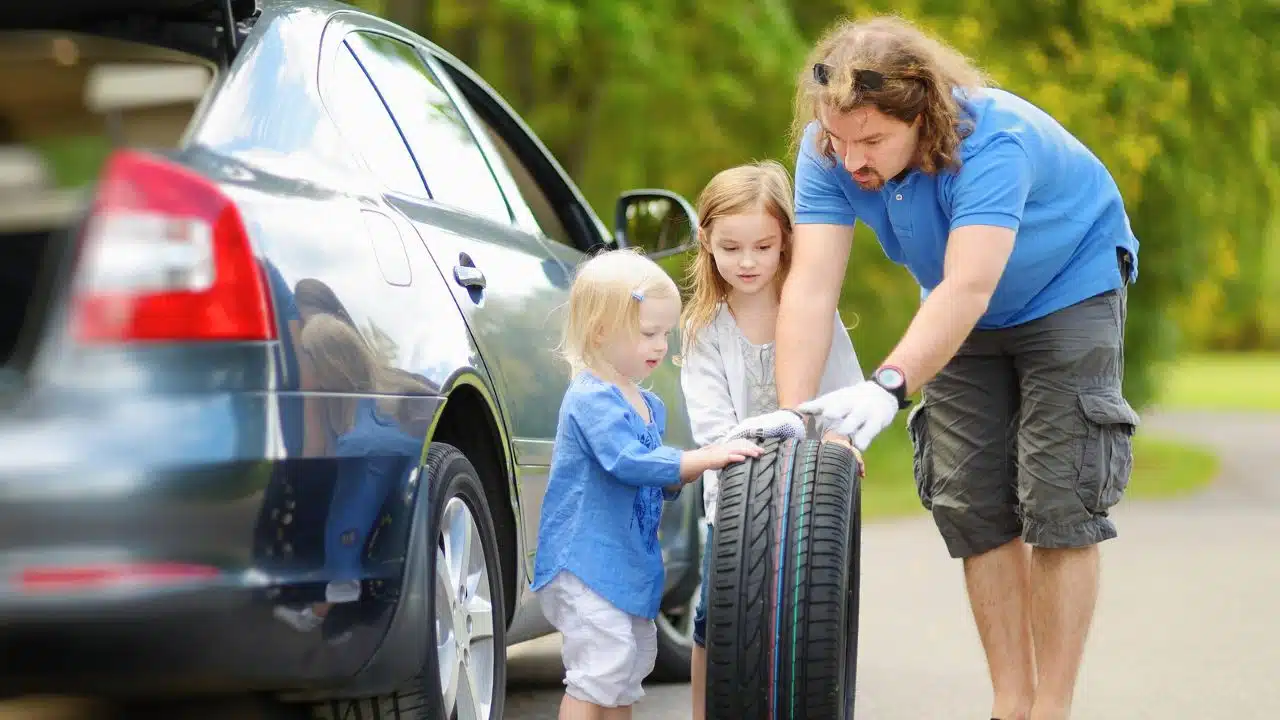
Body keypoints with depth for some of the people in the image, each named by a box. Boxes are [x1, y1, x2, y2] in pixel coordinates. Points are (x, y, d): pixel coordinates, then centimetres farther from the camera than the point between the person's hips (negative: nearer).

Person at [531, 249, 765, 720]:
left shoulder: (649, 406, 15)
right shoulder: (591, 399, -16)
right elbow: (629, 462, -28)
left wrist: (684, 474, 1)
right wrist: (709, 457, -29)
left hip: (630, 565, 10)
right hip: (586, 561, -10)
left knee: (633, 661, 17)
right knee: (601, 667, -15)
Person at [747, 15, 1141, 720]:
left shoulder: (992, 140, -39)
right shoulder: (828, 152, -24)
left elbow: (968, 287, -50)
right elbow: (811, 285, -32)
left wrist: (889, 385, -64)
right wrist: (792, 416, -45)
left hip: (1068, 290, -5)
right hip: (965, 319, 5)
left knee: (1057, 504, -11)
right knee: (973, 504, 3)